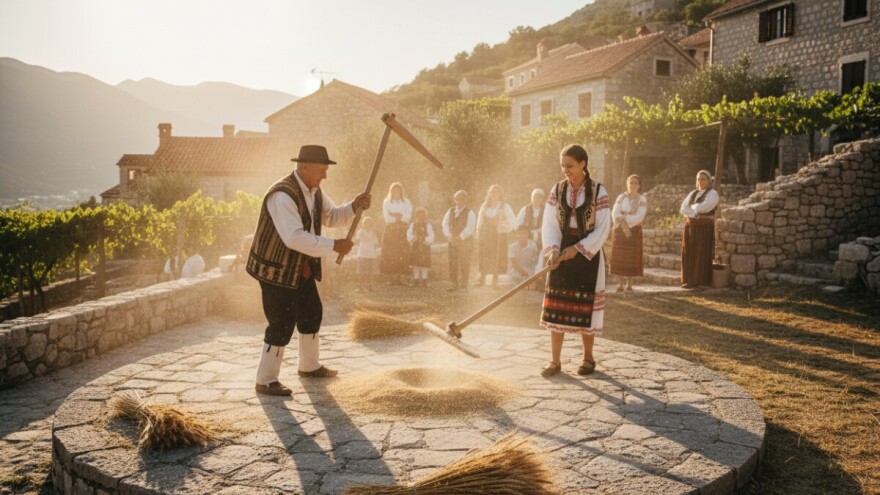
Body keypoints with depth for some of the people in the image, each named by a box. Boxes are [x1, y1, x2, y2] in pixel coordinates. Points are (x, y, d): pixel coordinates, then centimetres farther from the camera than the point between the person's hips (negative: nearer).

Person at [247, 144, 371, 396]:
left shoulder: (313, 190, 3)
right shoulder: (282, 195, -28)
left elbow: (331, 216, 13)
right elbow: (294, 237, -35)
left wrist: (354, 207, -7)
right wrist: (334, 246, -33)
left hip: (302, 267, 10)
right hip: (276, 268, -10)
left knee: (312, 313, 19)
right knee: (282, 323, -7)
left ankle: (309, 366, 38)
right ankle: (266, 381, 8)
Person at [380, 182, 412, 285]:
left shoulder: (406, 202, 10)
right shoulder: (386, 202, 8)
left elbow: (408, 216, -3)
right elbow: (387, 218, -3)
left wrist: (394, 214, -8)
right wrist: (400, 216, -4)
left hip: (402, 230, 1)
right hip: (390, 230, 0)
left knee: (401, 253, -9)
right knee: (390, 253, -8)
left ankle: (398, 276, -6)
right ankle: (393, 277, -6)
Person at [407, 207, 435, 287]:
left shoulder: (428, 225, -2)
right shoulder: (413, 224, 7)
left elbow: (431, 237, -6)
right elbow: (408, 234, 1)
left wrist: (425, 239, -21)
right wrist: (414, 238, -16)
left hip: (424, 247, -2)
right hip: (415, 247, 2)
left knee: (424, 264, 0)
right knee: (415, 264, 4)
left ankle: (424, 280, 9)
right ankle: (416, 280, 13)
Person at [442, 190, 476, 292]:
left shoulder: (470, 213, -2)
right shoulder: (450, 211, 12)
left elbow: (470, 228, -12)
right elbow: (445, 224, 4)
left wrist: (460, 238, -18)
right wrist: (449, 236, -11)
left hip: (465, 242, -4)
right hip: (453, 241, 4)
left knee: (464, 264, -3)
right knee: (452, 263, 2)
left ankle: (463, 285, 2)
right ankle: (454, 285, 9)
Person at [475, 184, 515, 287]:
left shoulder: (504, 206, 1)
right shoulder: (484, 206, 11)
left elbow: (512, 220, -3)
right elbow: (480, 221, 10)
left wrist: (501, 224, -10)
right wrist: (478, 234, 4)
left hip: (498, 234, -3)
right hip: (485, 234, 3)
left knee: (497, 256, -4)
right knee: (484, 256, 0)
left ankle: (495, 279, 3)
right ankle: (482, 278, 4)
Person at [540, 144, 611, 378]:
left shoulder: (598, 191, -7)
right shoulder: (557, 190, 2)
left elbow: (603, 228, -9)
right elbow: (550, 224, 0)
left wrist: (578, 249, -15)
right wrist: (552, 250, -15)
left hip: (588, 255, -3)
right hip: (562, 254, 3)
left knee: (585, 306, 3)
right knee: (556, 306, 1)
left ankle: (588, 357, 20)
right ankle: (554, 360, 8)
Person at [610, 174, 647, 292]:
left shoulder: (642, 200, 1)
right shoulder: (621, 197, 8)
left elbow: (639, 217, -12)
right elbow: (615, 214, -4)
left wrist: (623, 219, -16)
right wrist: (624, 224, -20)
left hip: (634, 231, -2)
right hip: (619, 231, 2)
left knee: (632, 258, -3)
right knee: (619, 257, -2)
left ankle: (629, 283, 6)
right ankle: (620, 284, 2)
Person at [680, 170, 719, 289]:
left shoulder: (712, 193, -2)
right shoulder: (693, 193, 15)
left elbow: (704, 207, -18)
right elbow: (683, 208, 3)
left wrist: (693, 207, 0)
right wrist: (697, 213, -12)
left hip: (704, 228, -6)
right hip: (690, 227, 6)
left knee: (701, 255, -6)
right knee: (689, 254, 3)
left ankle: (699, 281, -3)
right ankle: (689, 280, 7)